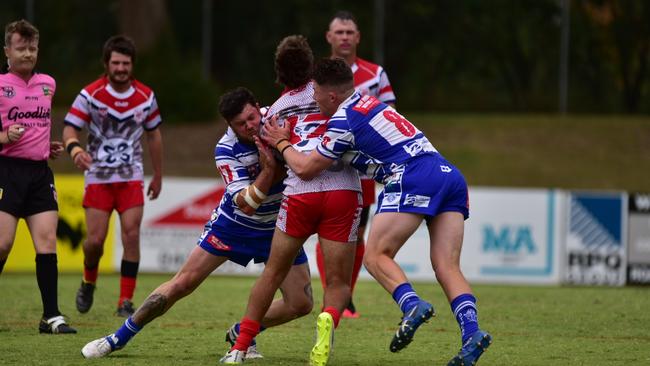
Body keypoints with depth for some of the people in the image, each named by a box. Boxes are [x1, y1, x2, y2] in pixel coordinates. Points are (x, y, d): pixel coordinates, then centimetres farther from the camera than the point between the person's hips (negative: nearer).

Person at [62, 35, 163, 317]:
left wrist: (158, 176, 17)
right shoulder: (90, 94, -9)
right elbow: (69, 128, -12)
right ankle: (88, 282, 25)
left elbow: (154, 135, 13)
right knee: (95, 240, -7)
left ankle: (126, 301, -5)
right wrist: (75, 148, -35)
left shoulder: (145, 96, 0)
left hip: (131, 177, 2)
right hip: (98, 176, -2)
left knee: (131, 234, -12)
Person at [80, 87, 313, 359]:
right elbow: (245, 204, -29)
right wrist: (269, 170, -42)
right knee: (183, 282, -6)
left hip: (278, 225, 3)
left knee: (301, 304, -7)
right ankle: (119, 337, 8)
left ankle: (240, 335, 16)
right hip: (234, 223, -2)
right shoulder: (226, 150, -24)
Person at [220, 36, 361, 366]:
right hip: (343, 190, -1)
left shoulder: (275, 111, 17)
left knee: (273, 273, 17)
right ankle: (329, 318, -29)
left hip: (299, 193, 1)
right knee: (339, 283, 5)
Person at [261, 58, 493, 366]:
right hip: (450, 175, 8)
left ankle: (412, 305, -31)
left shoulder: (343, 121, -1)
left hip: (413, 178, -8)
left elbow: (306, 168, 8)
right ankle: (471, 332, -21)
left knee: (375, 256, -4)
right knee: (447, 268, -1)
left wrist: (281, 143, 24)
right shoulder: (367, 102, 24)